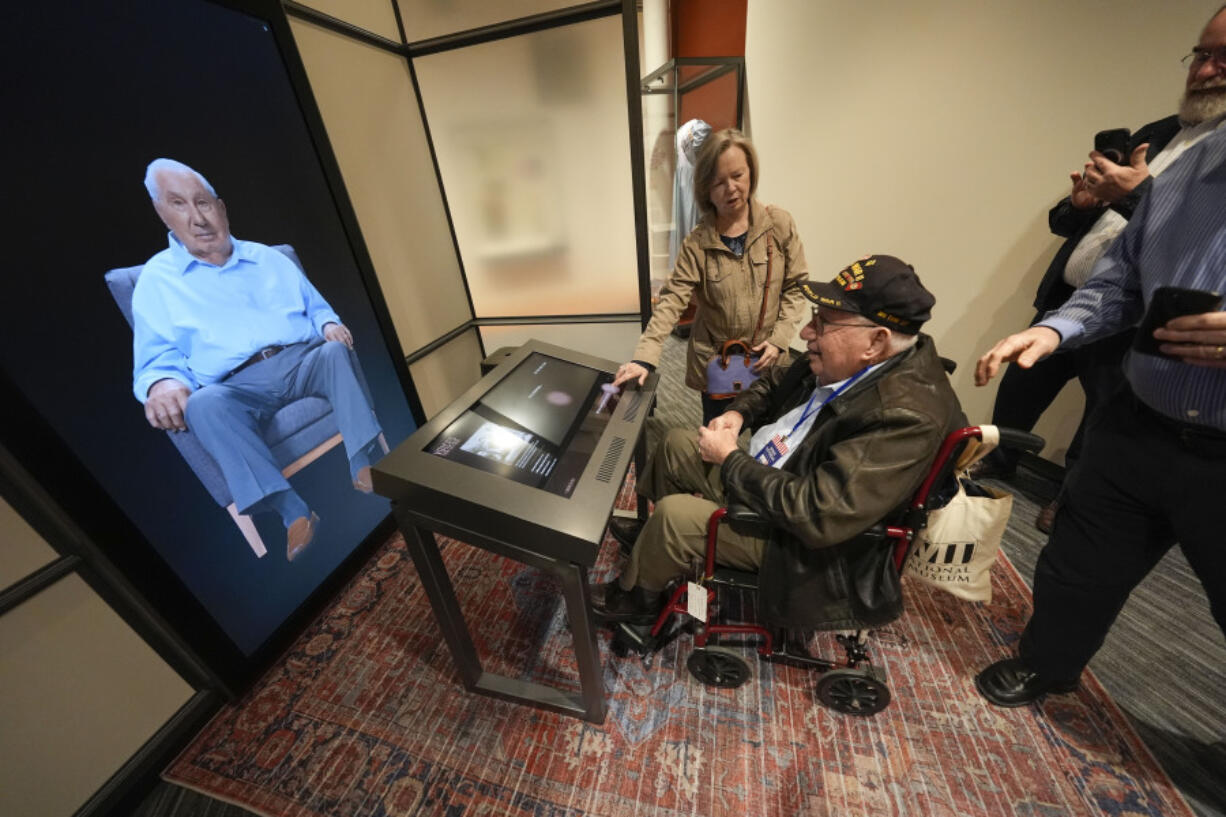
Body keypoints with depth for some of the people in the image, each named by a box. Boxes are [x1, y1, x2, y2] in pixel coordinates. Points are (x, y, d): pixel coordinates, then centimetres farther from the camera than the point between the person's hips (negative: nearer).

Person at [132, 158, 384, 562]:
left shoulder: (269, 258, 22)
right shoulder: (156, 279, 13)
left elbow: (315, 305, 22)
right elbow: (157, 358, 6)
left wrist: (329, 325, -4)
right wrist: (163, 383, -19)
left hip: (303, 361, 2)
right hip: (238, 385, -1)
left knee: (337, 350, -31)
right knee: (203, 403, -34)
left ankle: (363, 466, -36)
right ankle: (293, 511, -40)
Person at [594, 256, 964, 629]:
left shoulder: (906, 414, -32)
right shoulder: (844, 360, -7)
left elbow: (815, 515, -37)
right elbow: (776, 382, 12)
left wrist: (730, 459, -26)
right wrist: (737, 413, -7)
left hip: (798, 537, -8)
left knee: (673, 515, -17)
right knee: (677, 443, 9)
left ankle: (634, 596, 16)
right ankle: (657, 545, 33)